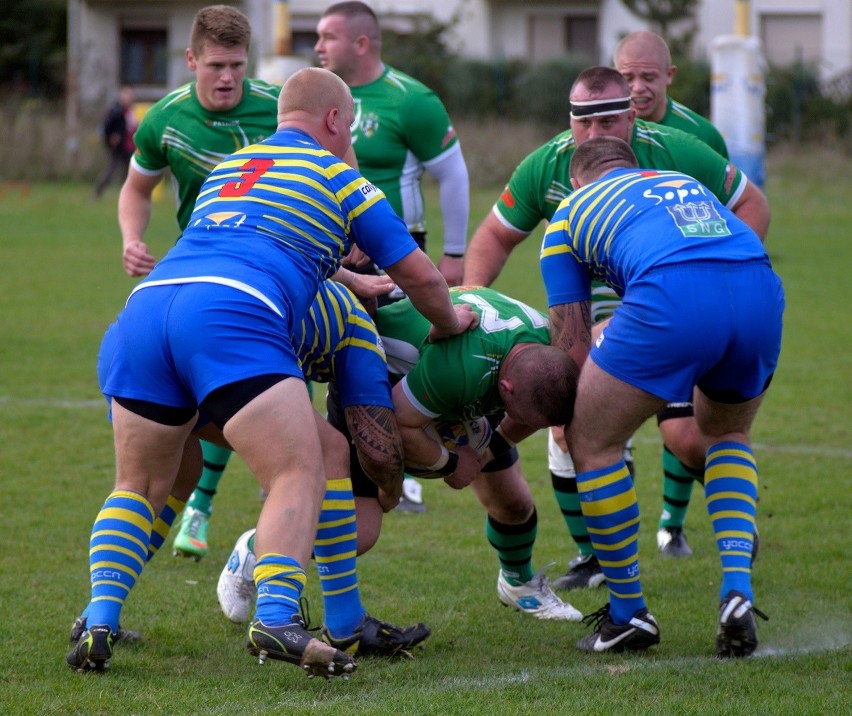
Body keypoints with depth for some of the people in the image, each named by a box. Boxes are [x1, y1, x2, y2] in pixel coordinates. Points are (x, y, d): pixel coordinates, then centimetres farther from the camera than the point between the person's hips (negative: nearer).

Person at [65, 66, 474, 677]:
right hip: (232, 317, -6)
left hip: (147, 303, 6)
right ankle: (277, 617, -28)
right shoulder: (337, 177, 19)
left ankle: (100, 621, 0)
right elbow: (419, 274, 22)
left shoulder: (225, 170, 36)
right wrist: (449, 324, 43)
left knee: (138, 487, 18)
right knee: (300, 476, -6)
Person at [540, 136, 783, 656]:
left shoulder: (570, 215, 28)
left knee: (593, 441, 15)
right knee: (727, 433, 31)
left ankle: (629, 614, 21)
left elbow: (571, 344, 25)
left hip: (671, 299, -5)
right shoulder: (685, 183, 40)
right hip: (762, 291, 5)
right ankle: (737, 593, 14)